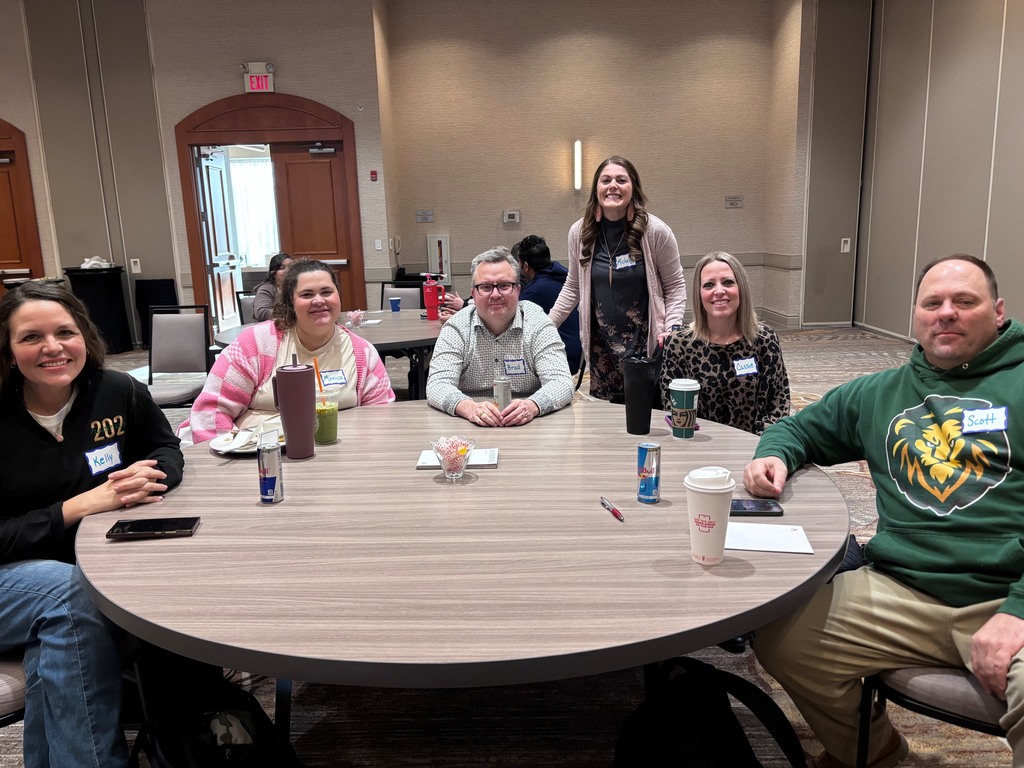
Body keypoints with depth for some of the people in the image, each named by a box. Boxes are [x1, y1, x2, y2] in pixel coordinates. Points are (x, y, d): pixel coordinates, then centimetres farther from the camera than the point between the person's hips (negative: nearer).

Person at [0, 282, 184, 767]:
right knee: (68, 590, -33)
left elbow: (167, 450, 8)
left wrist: (150, 476, -15)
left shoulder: (118, 393, -6)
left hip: (94, 562, 3)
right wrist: (77, 507, -27)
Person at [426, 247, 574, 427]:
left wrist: (532, 406, -33)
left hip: (529, 426, 0)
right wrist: (469, 407, -33)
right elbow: (437, 385, -11)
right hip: (473, 426, 1)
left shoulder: (538, 323, -3)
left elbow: (561, 383, -11)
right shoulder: (457, 327, -2)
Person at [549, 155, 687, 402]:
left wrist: (672, 328, -13)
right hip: (600, 346, 3)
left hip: (647, 344, -2)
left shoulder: (656, 231, -7)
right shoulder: (580, 232, 1)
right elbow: (572, 287, 12)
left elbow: (675, 286, 1)